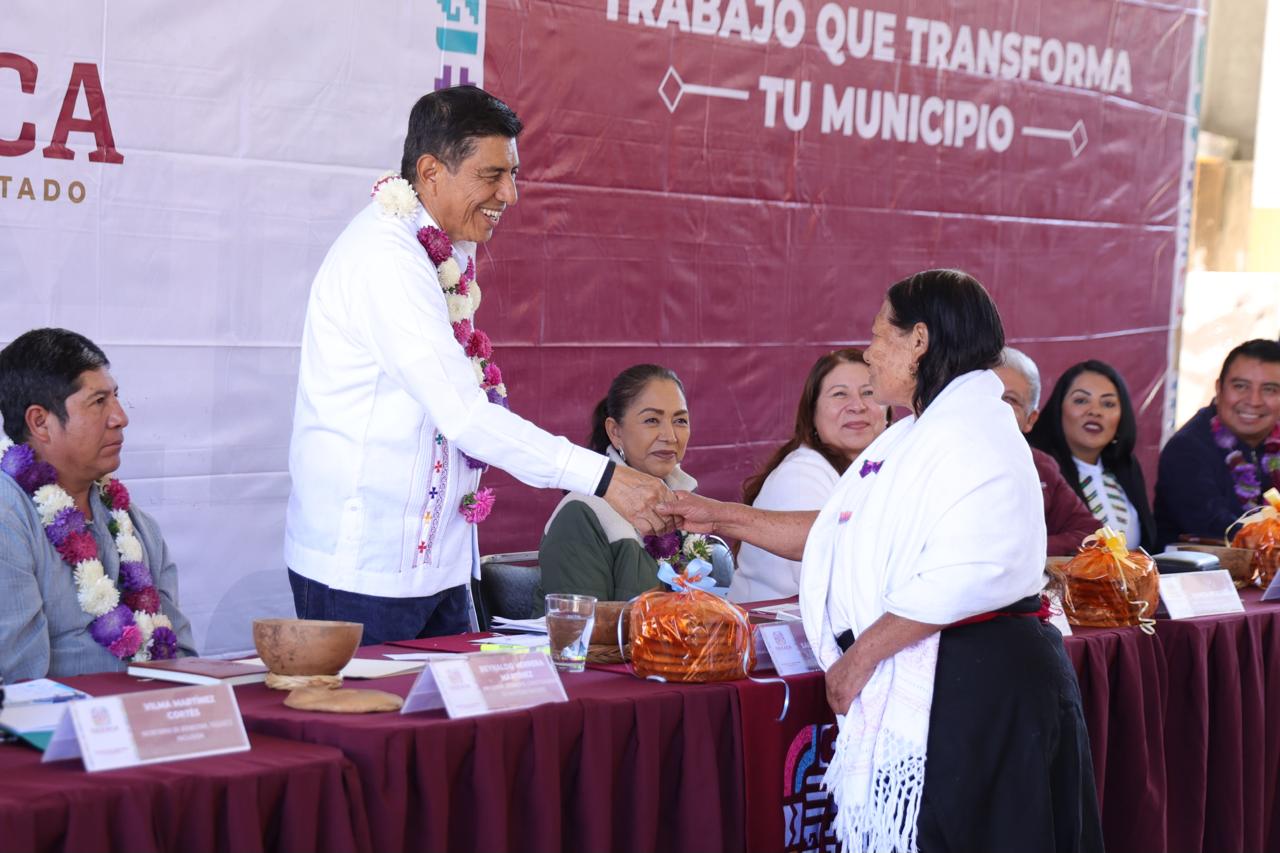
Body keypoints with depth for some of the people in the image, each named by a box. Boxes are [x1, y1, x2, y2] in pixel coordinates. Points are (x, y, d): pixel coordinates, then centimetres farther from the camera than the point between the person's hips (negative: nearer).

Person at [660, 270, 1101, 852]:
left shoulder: (971, 435, -15)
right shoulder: (914, 438, 18)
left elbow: (958, 579, -25)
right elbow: (836, 533, 22)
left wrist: (862, 654, -18)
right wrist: (720, 517, 20)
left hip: (975, 688, -10)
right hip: (913, 688, 10)